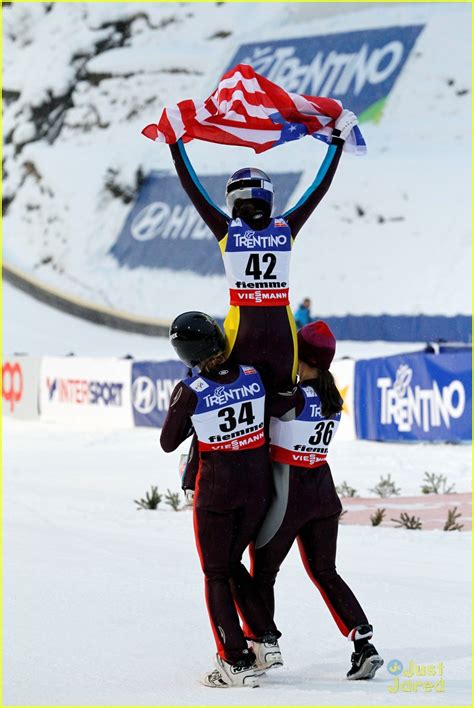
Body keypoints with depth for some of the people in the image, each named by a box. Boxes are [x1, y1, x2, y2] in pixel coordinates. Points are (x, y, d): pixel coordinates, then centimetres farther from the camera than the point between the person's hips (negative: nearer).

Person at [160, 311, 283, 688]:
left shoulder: (190, 392, -18)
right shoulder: (254, 375, -9)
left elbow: (169, 443, -5)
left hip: (217, 487, -4)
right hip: (259, 484, 4)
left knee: (217, 575, 9)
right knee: (232, 564, 23)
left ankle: (237, 663, 5)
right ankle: (266, 640, 17)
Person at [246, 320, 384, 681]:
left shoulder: (294, 397, -19)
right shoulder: (334, 398, 4)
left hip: (287, 493, -7)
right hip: (323, 491, 7)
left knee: (263, 572, 9)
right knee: (325, 573, 15)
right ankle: (364, 645, 4)